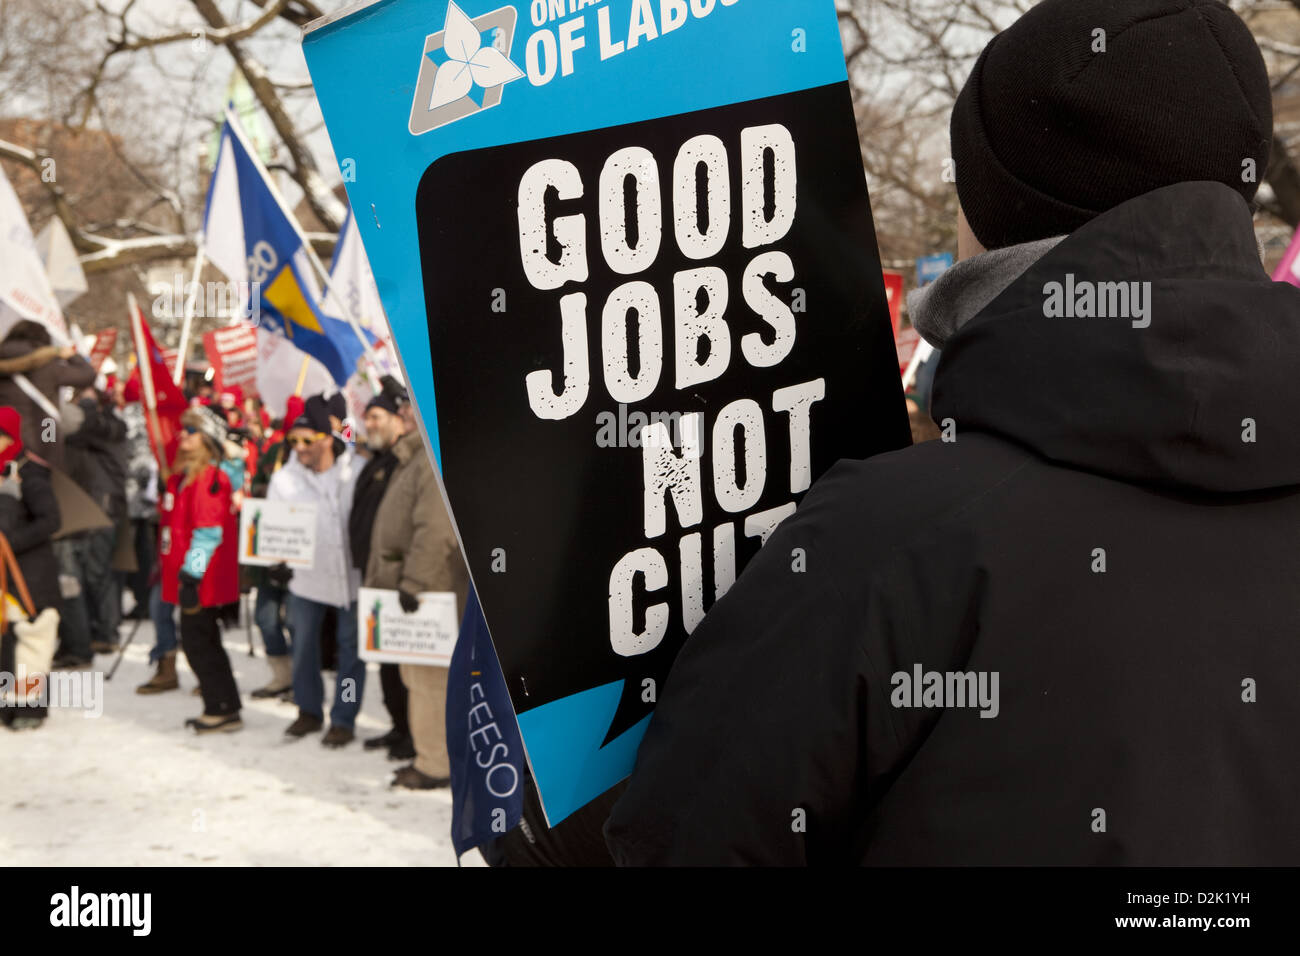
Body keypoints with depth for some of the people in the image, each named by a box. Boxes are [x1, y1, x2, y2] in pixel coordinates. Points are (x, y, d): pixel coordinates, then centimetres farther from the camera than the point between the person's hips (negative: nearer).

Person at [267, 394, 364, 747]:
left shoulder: (356, 473, -9)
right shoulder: (284, 479, -3)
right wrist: (277, 560, -19)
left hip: (351, 573, -2)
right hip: (305, 574, 2)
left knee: (350, 645, 5)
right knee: (303, 644, 11)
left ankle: (344, 719, 16)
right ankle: (309, 710, 29)